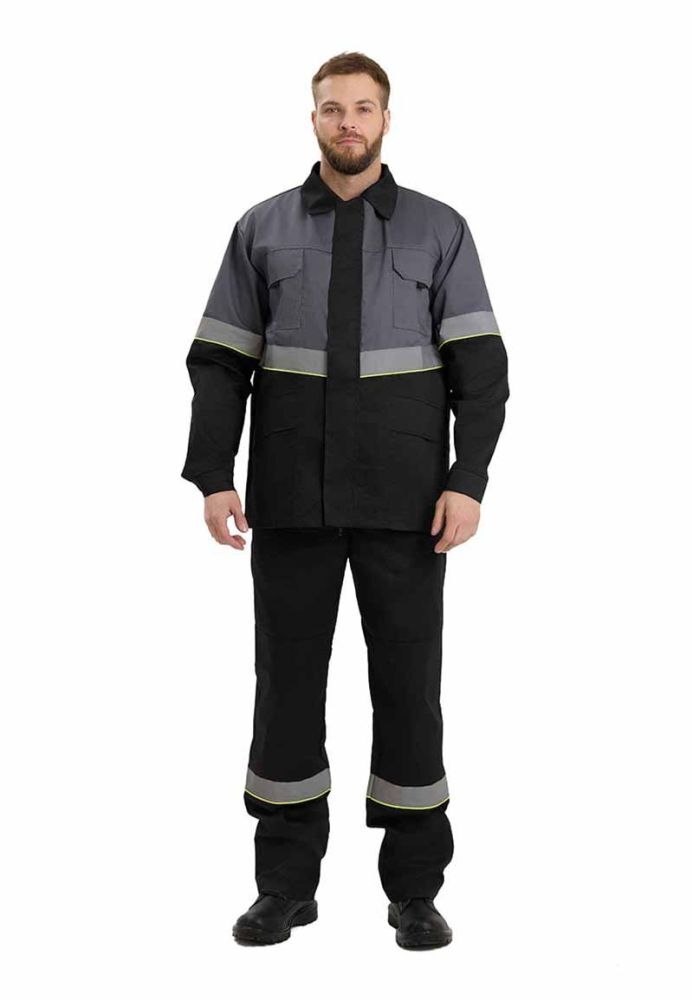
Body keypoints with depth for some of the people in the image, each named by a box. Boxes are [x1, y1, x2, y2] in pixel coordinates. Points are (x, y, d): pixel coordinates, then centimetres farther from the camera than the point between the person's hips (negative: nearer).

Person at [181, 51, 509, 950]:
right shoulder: (262, 229, 6)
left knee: (409, 680, 2)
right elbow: (219, 363, 4)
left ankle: (415, 889, 15)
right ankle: (287, 884, 17)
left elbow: (481, 366, -1)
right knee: (286, 676, 4)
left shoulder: (440, 229, 4)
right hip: (291, 500, 1)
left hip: (403, 499, -1)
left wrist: (468, 481, -12)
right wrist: (213, 479, -7)